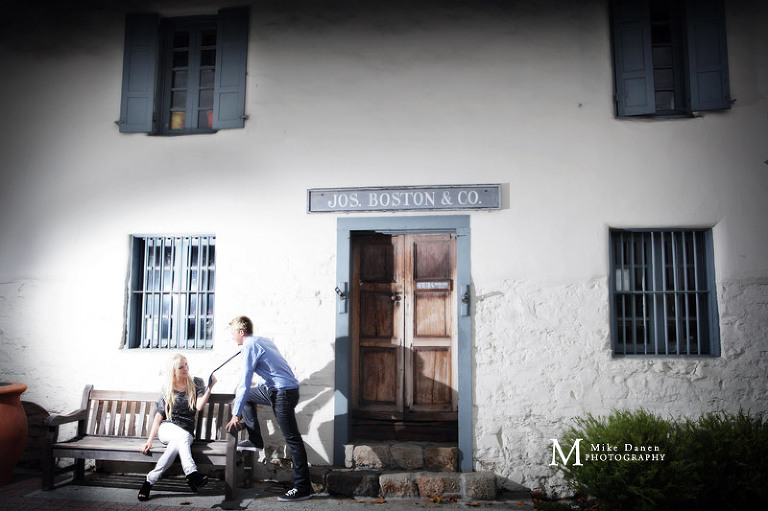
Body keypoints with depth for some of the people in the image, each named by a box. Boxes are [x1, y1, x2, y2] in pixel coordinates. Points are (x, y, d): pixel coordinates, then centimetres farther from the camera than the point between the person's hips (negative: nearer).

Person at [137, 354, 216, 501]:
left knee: (177, 443, -36)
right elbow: (159, 417, 9)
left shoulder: (196, 383, 10)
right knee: (182, 436, -37)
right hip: (167, 428, -1)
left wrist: (209, 388, -16)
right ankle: (192, 473, -56)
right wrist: (149, 441, 0)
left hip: (187, 431, 1)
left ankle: (150, 480, -33)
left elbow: (199, 406, -4)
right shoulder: (168, 388, 10)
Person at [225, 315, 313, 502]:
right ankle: (255, 440, 24)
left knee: (292, 439, -6)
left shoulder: (250, 346, -11)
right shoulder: (262, 341, 17)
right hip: (274, 389, 10)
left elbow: (244, 382, -16)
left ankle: (302, 488, -2)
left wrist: (236, 415, -12)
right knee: (243, 395, 23)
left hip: (283, 394, -10)